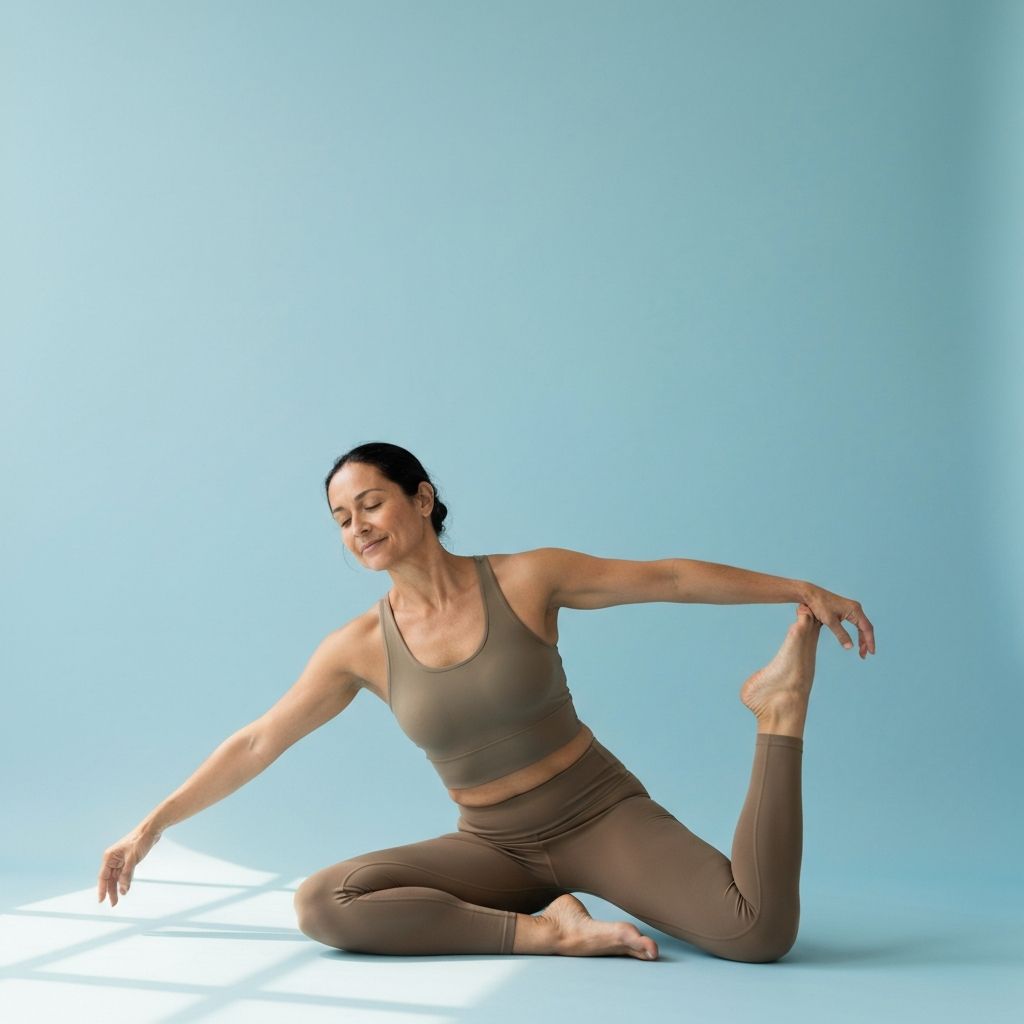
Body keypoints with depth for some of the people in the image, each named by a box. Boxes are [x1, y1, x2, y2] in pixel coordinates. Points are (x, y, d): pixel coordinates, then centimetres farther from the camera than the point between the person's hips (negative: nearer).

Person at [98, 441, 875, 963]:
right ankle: (541, 927, -19)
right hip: (496, 848, 2)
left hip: (602, 817, -2)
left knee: (761, 935, -27)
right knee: (320, 904, -22)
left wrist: (802, 589, -4)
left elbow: (671, 577, -4)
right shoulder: (361, 646, -6)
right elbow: (257, 744, 1)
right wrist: (153, 825, -1)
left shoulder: (527, 578, -12)